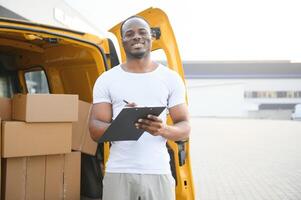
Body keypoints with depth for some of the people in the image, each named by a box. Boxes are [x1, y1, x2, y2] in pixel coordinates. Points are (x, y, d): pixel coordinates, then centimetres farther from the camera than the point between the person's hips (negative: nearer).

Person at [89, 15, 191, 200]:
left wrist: (163, 129, -19)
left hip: (158, 172, 0)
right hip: (118, 172, 0)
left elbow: (185, 128, 3)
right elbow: (95, 130, 0)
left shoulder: (171, 78, 5)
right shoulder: (106, 80, 5)